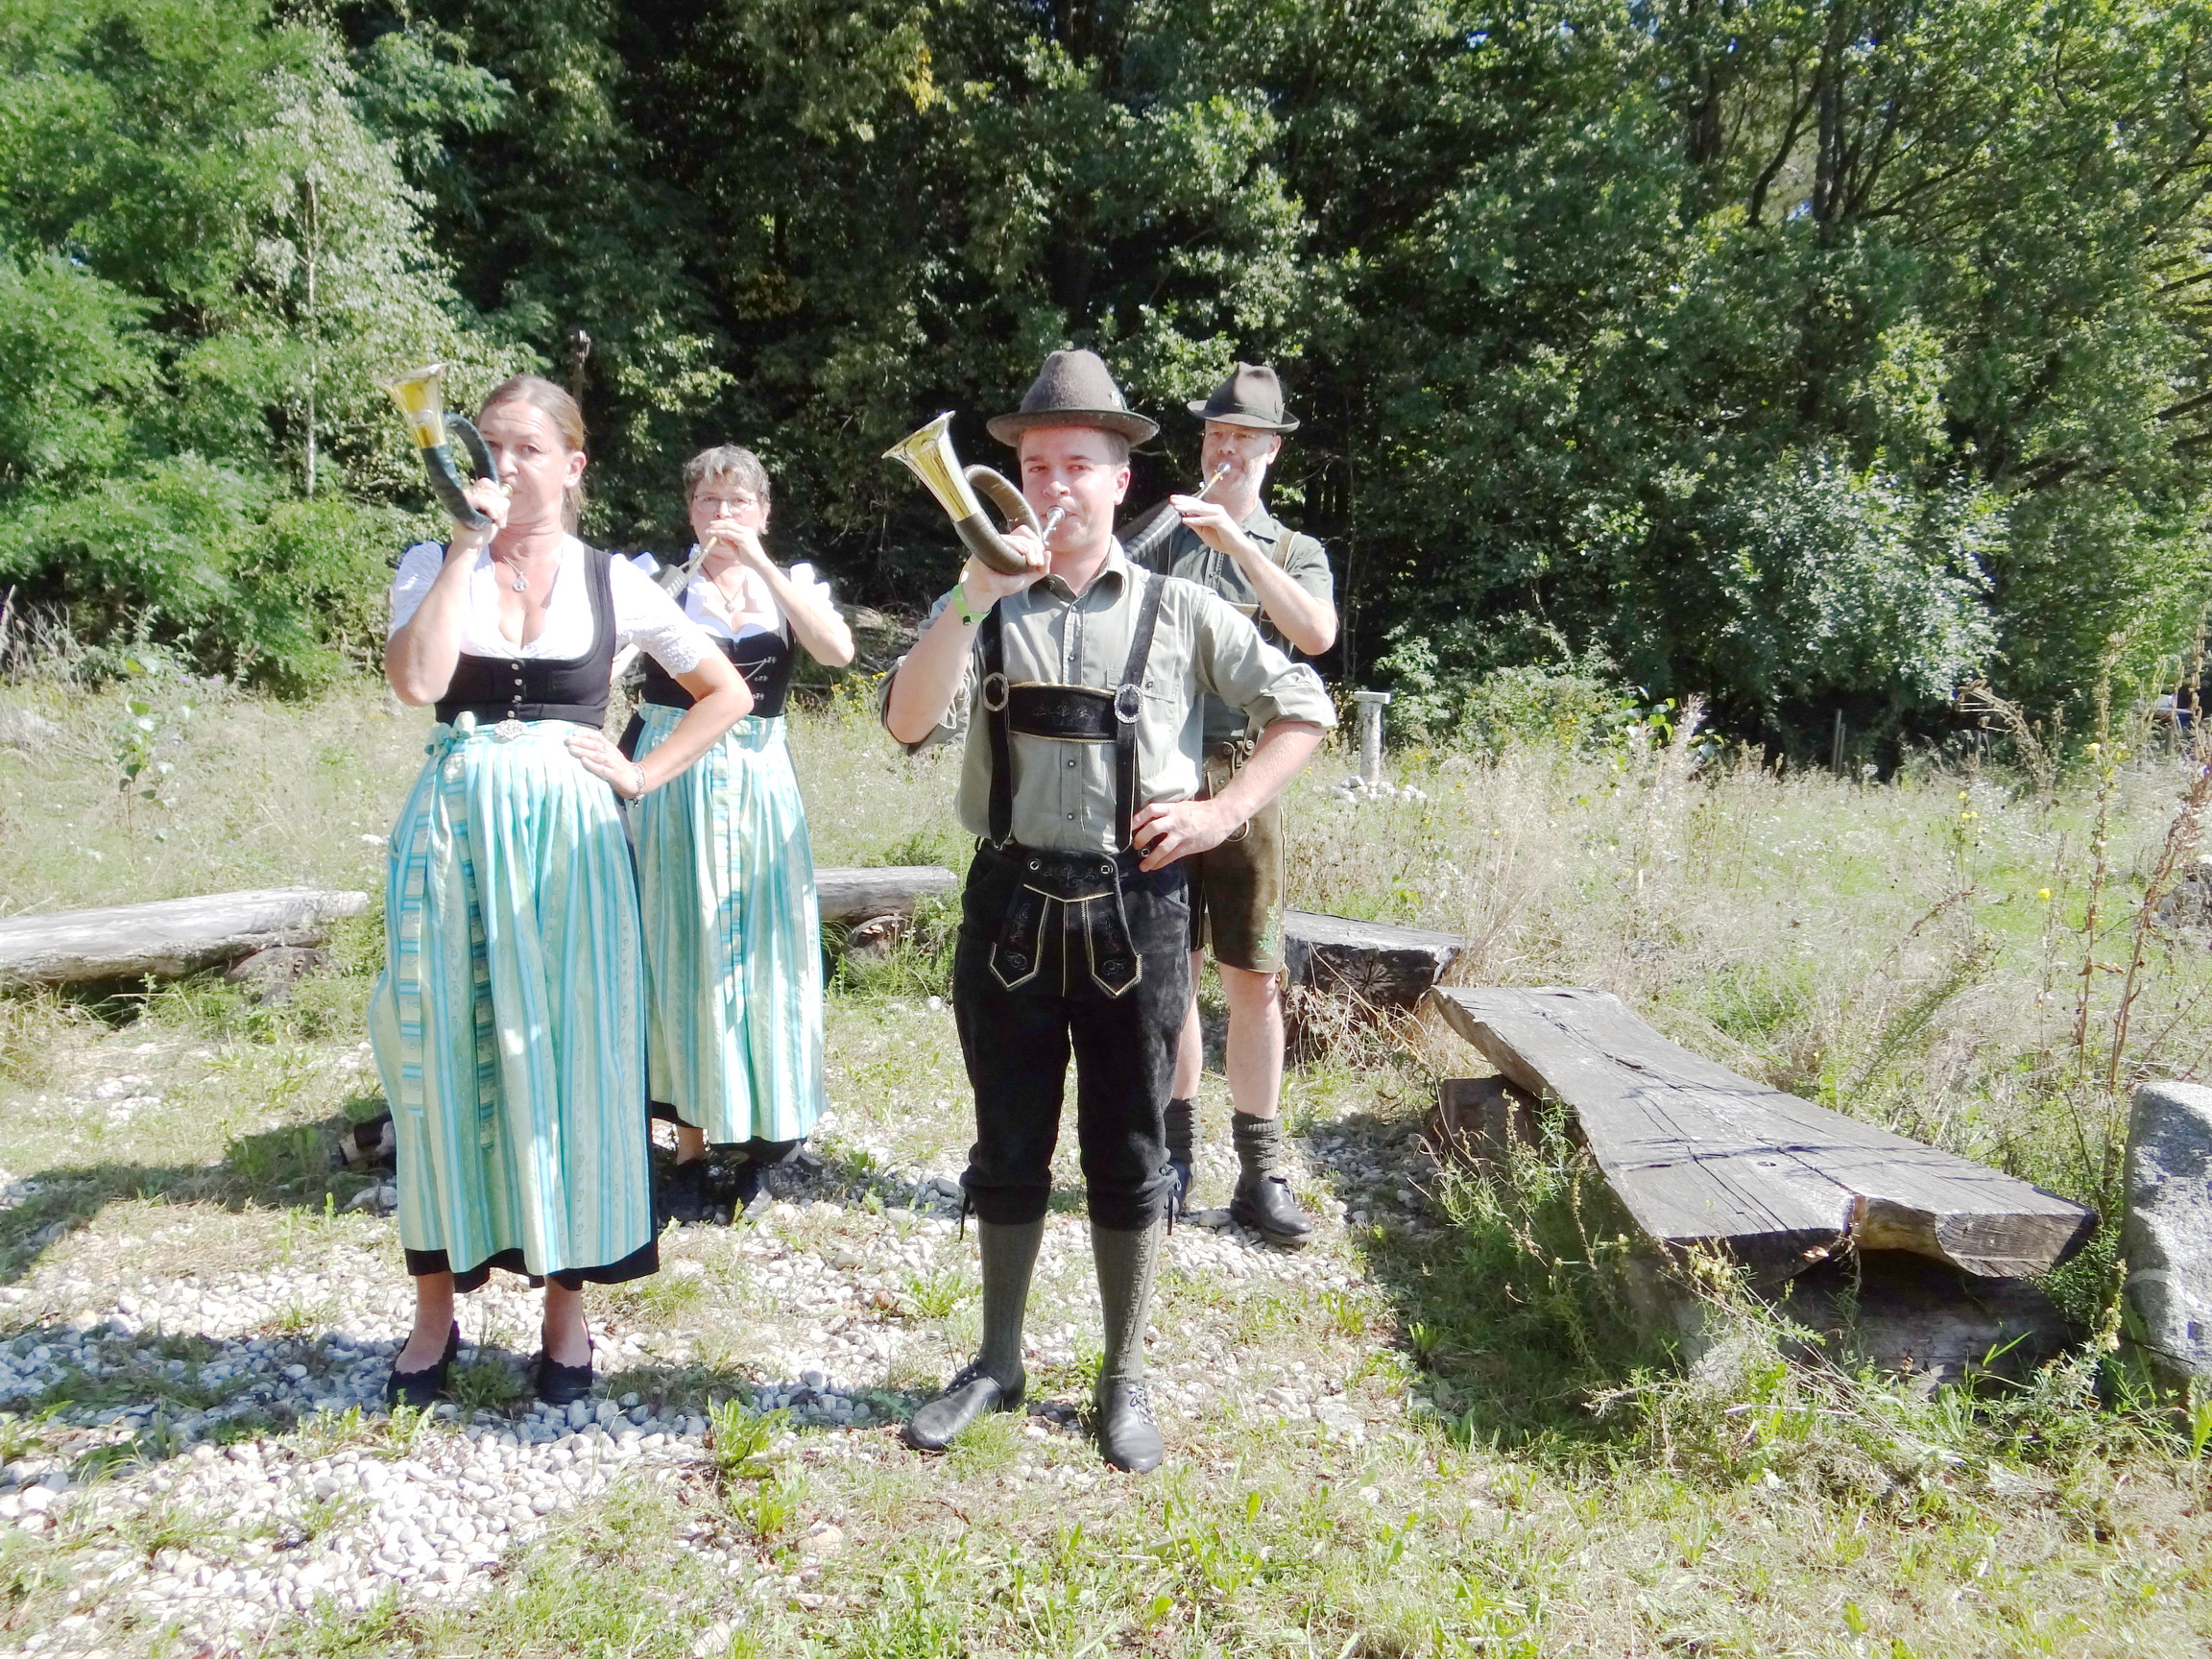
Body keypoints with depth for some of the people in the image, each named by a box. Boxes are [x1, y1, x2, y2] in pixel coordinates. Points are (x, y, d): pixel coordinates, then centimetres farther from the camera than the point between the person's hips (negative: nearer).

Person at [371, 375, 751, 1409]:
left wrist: (644, 774, -1)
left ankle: (567, 1304, 19)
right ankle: (436, 1307, 21)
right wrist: (469, 547, -12)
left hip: (566, 836, -1)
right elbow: (417, 679, -14)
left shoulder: (611, 582, 4)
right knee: (443, 1055, 6)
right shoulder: (434, 567, 6)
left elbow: (728, 693, 9)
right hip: (453, 829, 1)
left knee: (567, 1058, 4)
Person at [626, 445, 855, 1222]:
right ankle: (691, 1143, 15)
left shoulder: (791, 585, 6)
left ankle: (765, 1127, 20)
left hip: (757, 784, 1)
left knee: (762, 950, 3)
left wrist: (758, 563, -18)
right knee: (680, 952, 3)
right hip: (671, 781, -1)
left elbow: (838, 650, -15)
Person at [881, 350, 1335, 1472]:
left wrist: (1225, 812, -4)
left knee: (1127, 1156, 10)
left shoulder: (1178, 610, 3)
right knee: (1008, 1148, 13)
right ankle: (998, 1363, 31)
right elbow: (909, 724, -11)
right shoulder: (979, 608, 5)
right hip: (1012, 904, 1)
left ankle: (1125, 1378, 27)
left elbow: (1303, 707, 7)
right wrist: (974, 597, -20)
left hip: (1135, 908, -1)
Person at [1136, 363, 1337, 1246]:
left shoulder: (1296, 552, 11)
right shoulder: (1156, 539, 13)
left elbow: (1316, 634, -11)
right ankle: (1172, 1151, 17)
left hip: (1246, 778, 0)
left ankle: (1261, 1172, 10)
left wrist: (1235, 539, -17)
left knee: (1255, 977, 1)